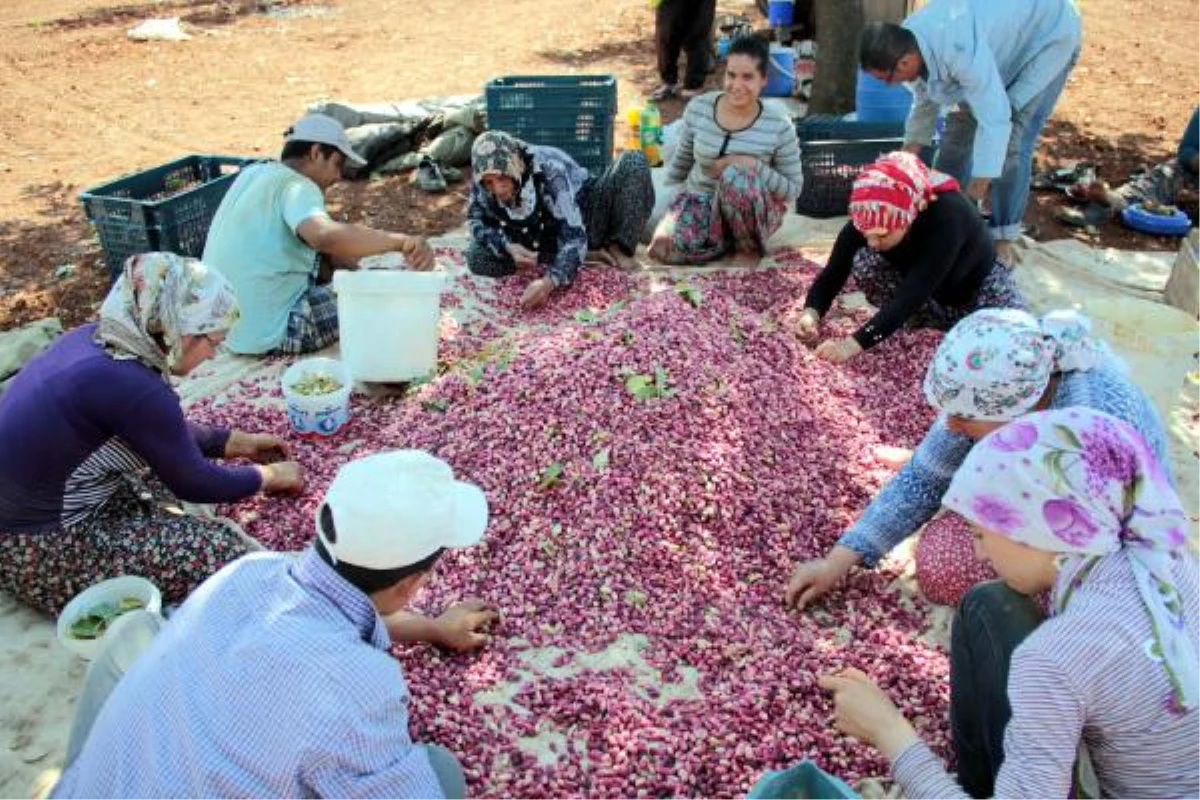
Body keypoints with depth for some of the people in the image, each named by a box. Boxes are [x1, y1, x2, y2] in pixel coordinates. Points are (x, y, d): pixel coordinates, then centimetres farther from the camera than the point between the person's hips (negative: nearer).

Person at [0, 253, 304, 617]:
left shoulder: (95, 338, -2)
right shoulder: (132, 386, -28)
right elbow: (194, 484, -13)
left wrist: (236, 442, 18)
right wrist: (270, 475, 2)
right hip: (42, 552, -9)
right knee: (222, 548, -14)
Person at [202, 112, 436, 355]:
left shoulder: (252, 173, 9)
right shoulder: (297, 186, -17)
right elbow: (325, 236, -40)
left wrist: (337, 257, 9)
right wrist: (402, 241, -40)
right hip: (269, 333, -9)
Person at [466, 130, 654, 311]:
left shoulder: (549, 170, -33)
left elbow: (574, 236, -39)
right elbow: (476, 221, -4)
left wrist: (550, 281, -56)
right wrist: (507, 246, -26)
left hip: (586, 223, -4)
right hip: (548, 241, 4)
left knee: (634, 163, -29)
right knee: (476, 258, -22)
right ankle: (582, 256, -13)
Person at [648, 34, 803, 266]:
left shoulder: (779, 127, -12)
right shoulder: (698, 108, -5)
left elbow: (792, 190, -8)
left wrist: (755, 166, -23)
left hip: (754, 210, -2)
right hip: (700, 200, 3)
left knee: (735, 175, -38)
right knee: (665, 247, -28)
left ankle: (750, 247, -11)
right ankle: (734, 239, -1)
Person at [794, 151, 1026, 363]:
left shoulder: (948, 216, -39)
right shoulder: (867, 219, -25)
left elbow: (912, 294, -44)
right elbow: (833, 272, -20)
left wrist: (855, 343, -50)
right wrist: (812, 311, -40)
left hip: (980, 289, -3)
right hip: (926, 295, 3)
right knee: (863, 262, -24)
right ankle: (927, 324, -5)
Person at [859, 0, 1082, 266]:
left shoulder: (958, 49, -42)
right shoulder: (908, 45, -16)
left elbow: (995, 121, -41)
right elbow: (925, 102, 3)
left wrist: (973, 196, -37)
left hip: (1049, 30, -8)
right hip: (1004, 29, 8)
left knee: (1011, 141, -18)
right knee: (960, 124, 3)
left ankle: (1002, 243, -10)